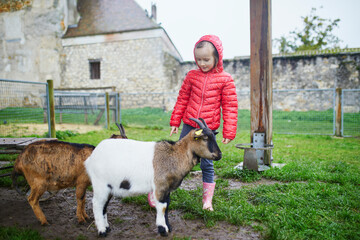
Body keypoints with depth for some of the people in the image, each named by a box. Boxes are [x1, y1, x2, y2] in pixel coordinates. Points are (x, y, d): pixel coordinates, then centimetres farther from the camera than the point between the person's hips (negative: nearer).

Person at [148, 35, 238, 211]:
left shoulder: (225, 80, -3)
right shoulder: (192, 76, 4)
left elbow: (230, 107, -1)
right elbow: (182, 100, 10)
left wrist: (229, 132, -4)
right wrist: (175, 122, 11)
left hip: (208, 130, -2)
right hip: (189, 126, 2)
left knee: (206, 164, 7)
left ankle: (207, 199, 24)